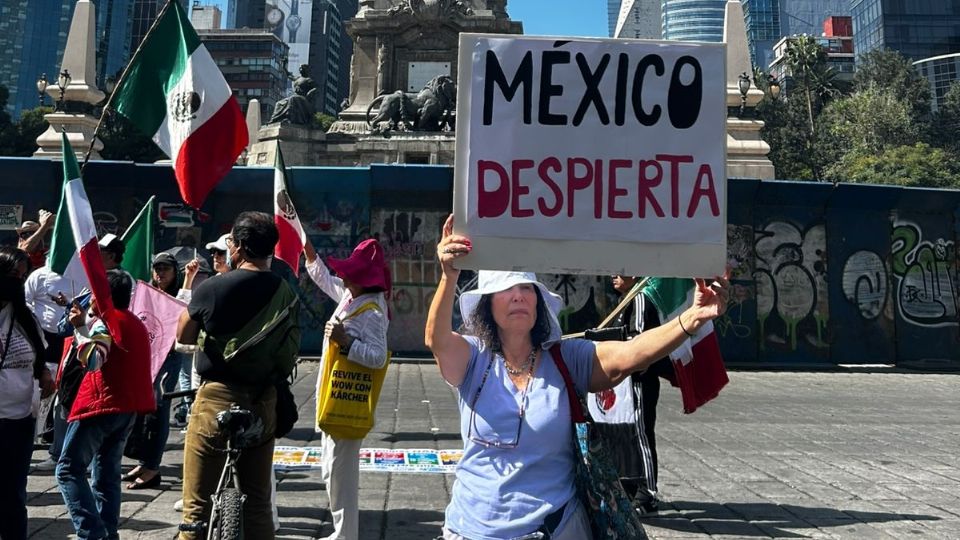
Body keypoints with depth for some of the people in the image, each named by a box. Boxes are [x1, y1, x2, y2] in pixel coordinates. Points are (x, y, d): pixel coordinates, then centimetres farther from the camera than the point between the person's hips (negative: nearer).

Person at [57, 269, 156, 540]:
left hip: (102, 405, -8)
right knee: (107, 474, 12)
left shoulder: (107, 320, -9)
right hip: (128, 406, 8)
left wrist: (80, 327, -17)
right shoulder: (136, 324, 18)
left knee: (69, 469, -4)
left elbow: (93, 360, -22)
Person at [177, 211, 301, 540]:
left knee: (199, 508, 5)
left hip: (218, 401, -4)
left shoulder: (212, 288, -11)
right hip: (263, 404, 5)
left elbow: (183, 336, 5)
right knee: (257, 504, 14)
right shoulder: (286, 293, 1)